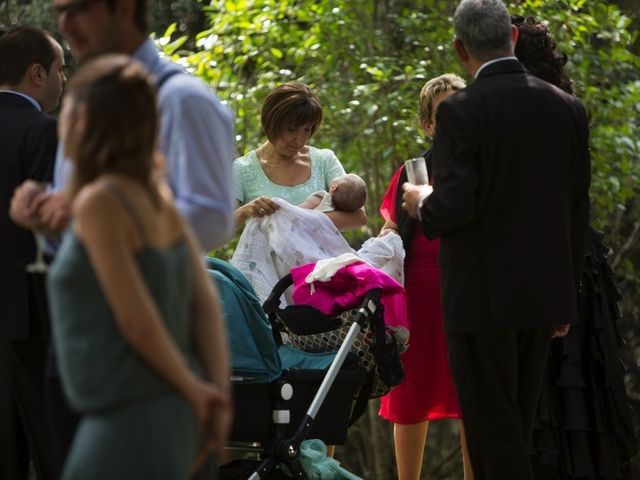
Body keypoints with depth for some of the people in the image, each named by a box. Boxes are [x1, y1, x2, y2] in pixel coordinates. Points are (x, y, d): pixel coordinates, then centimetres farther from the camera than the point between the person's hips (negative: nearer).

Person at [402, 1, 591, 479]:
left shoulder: (461, 111, -14)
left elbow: (455, 207, -20)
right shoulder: (567, 108, 4)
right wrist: (566, 296, 16)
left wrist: (423, 203, 3)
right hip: (544, 294, 6)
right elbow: (578, 211, 8)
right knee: (516, 427, 15)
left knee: (493, 429, -1)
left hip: (484, 296, -6)